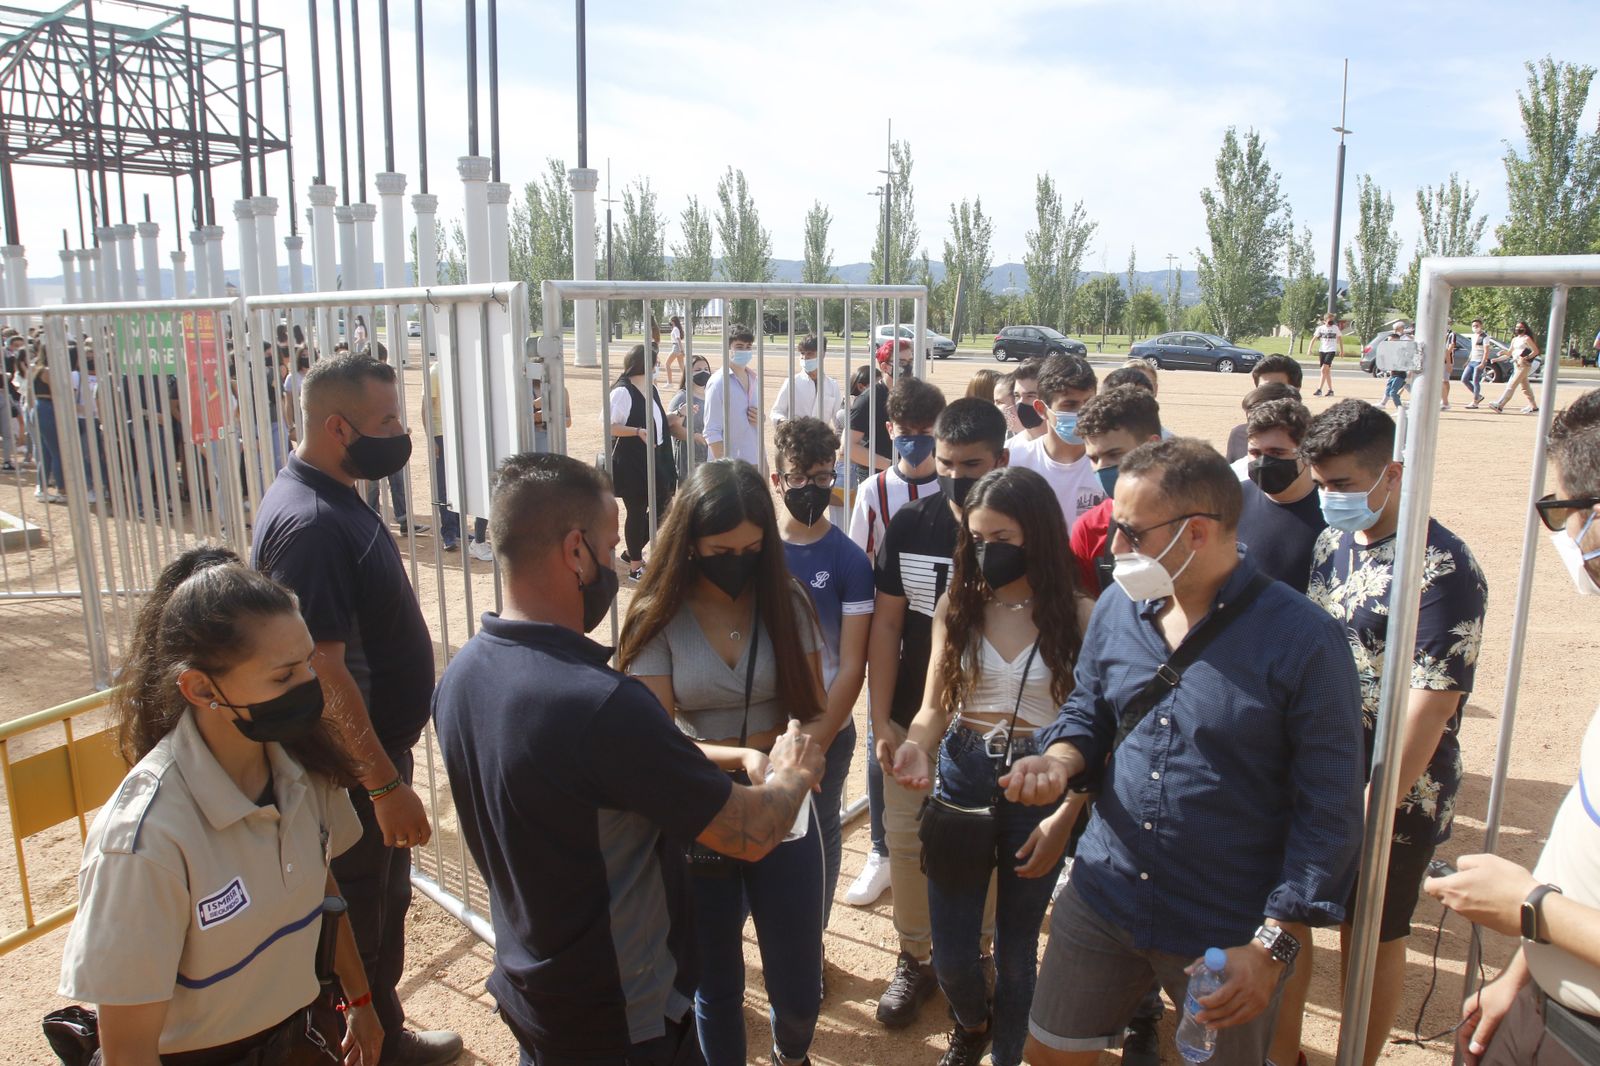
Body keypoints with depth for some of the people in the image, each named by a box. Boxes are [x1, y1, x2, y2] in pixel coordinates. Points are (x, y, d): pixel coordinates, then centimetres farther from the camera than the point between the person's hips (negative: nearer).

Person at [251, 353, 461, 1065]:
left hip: (378, 745, 10)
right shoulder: (308, 523, -26)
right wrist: (385, 783, -26)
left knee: (386, 901, 24)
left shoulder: (335, 498, 6)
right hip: (353, 770, -10)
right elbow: (322, 671, -29)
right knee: (360, 924, 8)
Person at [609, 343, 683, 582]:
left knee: (662, 506, 12)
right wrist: (638, 431, -29)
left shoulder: (651, 388, 12)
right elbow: (610, 426, -19)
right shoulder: (623, 391, -15)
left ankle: (632, 552, 28)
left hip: (654, 460, 9)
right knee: (637, 512, 1)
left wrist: (674, 417, 7)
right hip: (631, 463, -9)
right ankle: (635, 566, 14)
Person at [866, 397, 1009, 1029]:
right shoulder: (909, 525, -5)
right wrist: (881, 719, -4)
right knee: (905, 842, 12)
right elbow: (886, 626, -1)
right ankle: (915, 959, 33)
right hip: (910, 720, 2)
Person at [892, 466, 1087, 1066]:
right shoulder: (957, 605, -1)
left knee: (1016, 951, 15)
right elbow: (935, 704, 0)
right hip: (962, 776, 2)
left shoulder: (1076, 614, -10)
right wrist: (917, 744, -21)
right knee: (951, 955, 12)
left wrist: (1065, 816, -16)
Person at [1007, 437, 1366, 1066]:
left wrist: (1274, 945, -16)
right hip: (1101, 900, 5)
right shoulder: (1115, 612, -2)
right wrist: (1059, 761, -11)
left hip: (1229, 935, -4)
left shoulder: (1303, 640, -17)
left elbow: (1328, 812, -14)